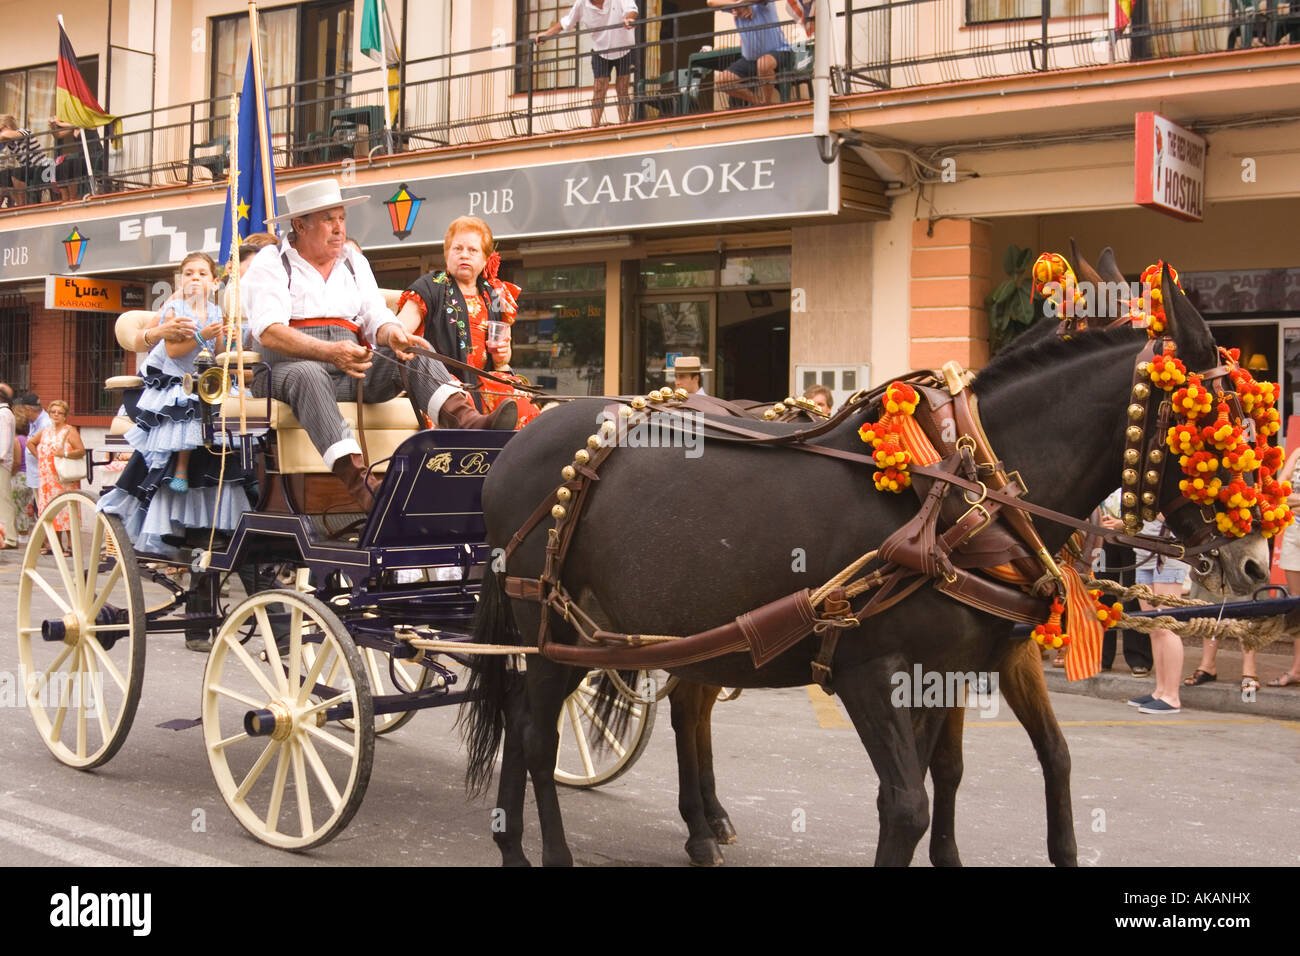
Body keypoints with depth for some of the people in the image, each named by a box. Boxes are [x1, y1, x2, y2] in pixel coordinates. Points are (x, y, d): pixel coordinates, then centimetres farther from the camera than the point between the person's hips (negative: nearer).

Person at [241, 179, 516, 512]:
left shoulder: (355, 263, 21)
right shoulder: (270, 264, 2)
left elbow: (378, 318, 11)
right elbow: (270, 332, -13)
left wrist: (394, 335, -17)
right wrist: (331, 353, -30)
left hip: (352, 373, 5)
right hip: (289, 369, -5)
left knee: (416, 353, -18)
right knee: (308, 375, -39)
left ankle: (468, 422, -46)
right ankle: (359, 482, -57)